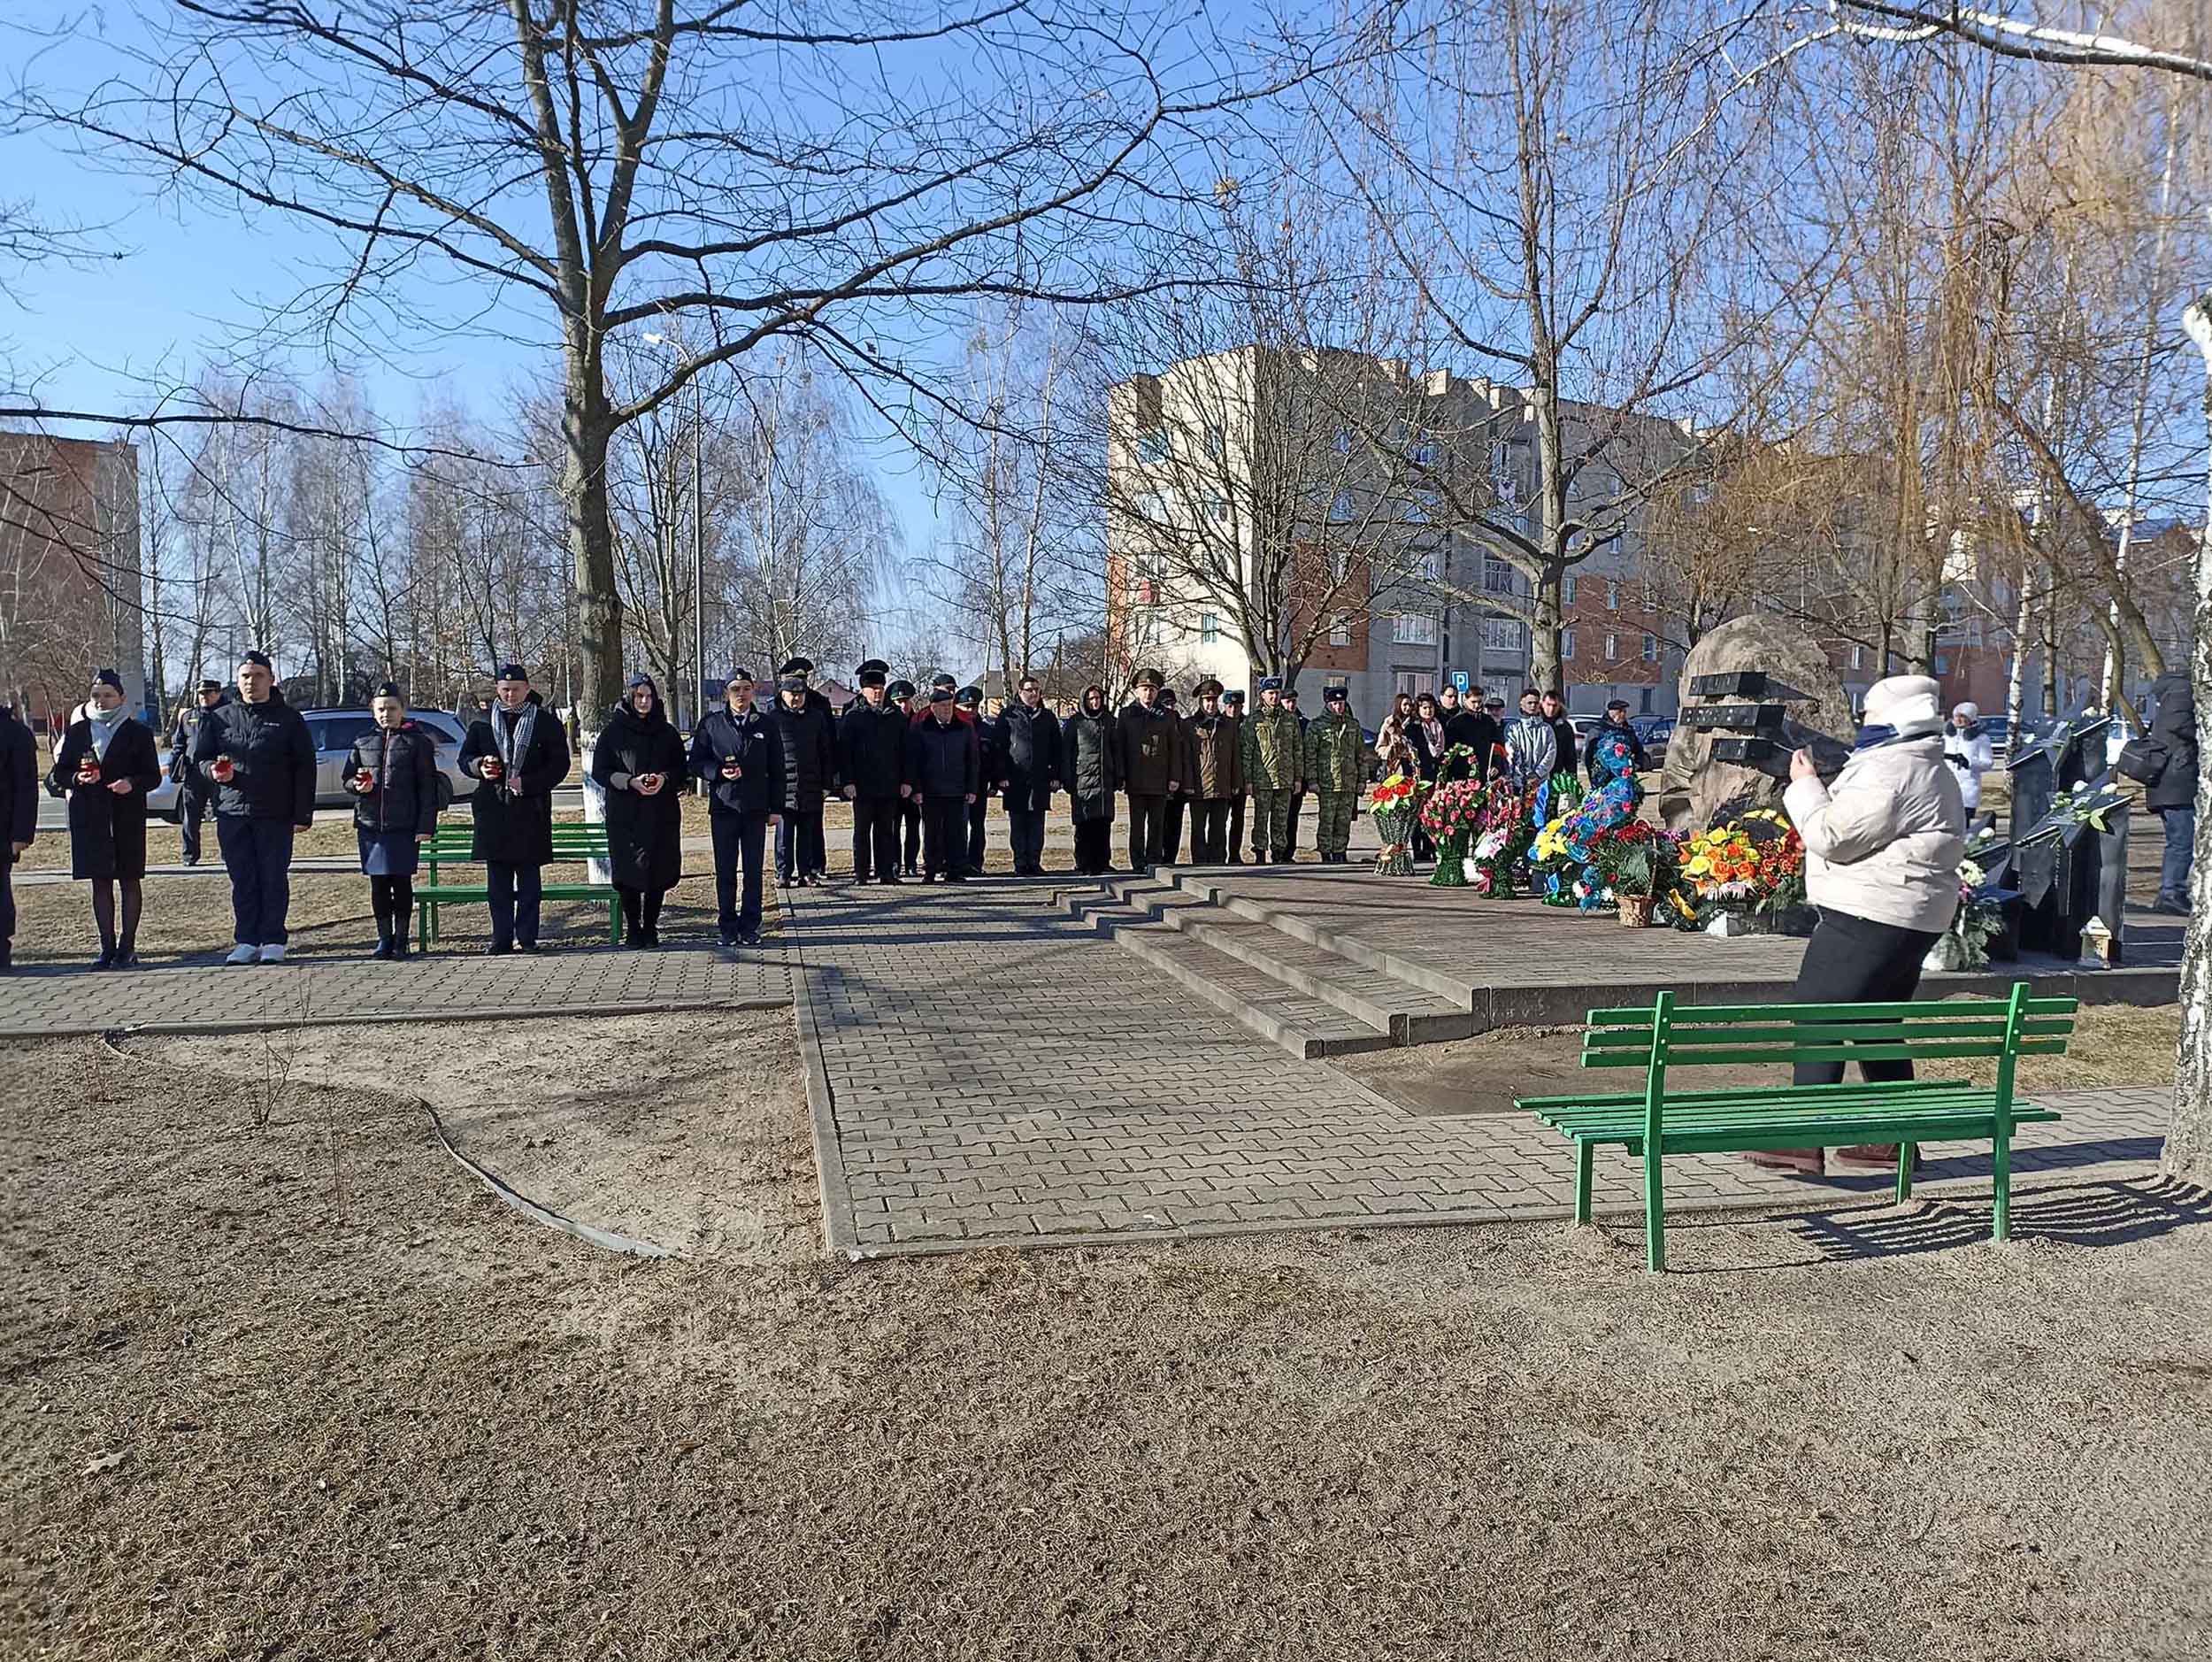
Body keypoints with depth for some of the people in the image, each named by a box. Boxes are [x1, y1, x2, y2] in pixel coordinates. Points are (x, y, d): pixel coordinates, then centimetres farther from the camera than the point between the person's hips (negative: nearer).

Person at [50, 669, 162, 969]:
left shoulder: (138, 732, 3)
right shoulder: (76, 732, 9)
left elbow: (153, 775, 1)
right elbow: (58, 774, 10)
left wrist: (132, 783, -19)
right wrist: (77, 779, -11)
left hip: (128, 817, -2)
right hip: (89, 817, 2)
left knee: (129, 879, 2)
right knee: (100, 882, 5)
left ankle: (127, 946, 8)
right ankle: (107, 947, 10)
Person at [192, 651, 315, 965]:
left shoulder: (288, 718, 4)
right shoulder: (219, 718, 11)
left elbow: (305, 767, 2)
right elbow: (200, 758, 17)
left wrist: (303, 814, -5)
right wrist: (213, 771, -8)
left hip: (276, 815, -2)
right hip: (232, 812, 2)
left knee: (274, 879, 1)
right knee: (242, 881, 5)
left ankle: (273, 941, 7)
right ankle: (247, 942, 11)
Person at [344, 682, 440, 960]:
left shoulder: (418, 741, 1)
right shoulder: (363, 742, 11)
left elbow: (428, 787, -2)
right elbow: (348, 778, 18)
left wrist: (426, 825, -8)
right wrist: (357, 785, -7)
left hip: (405, 826, -3)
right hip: (370, 824, 3)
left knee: (401, 882, 1)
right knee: (378, 884, 7)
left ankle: (401, 940, 11)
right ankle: (384, 939, 16)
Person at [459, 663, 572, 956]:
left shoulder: (547, 722, 3)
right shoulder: (482, 723, 10)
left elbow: (560, 764, 0)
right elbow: (465, 759, 15)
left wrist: (527, 783, -11)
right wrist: (480, 766, -8)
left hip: (531, 809, -2)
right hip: (492, 809, 2)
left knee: (529, 876, 1)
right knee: (497, 876, 5)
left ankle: (526, 937, 7)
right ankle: (501, 938, 10)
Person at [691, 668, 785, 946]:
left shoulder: (766, 725, 7)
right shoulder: (711, 724, 5)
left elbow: (776, 770, 9)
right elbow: (697, 762, 5)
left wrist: (776, 808, 3)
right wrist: (719, 772, -15)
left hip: (756, 808, 1)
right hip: (723, 806, -1)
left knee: (753, 870, 4)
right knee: (725, 870, 2)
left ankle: (750, 926, 12)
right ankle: (727, 926, 11)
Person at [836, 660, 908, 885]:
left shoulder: (897, 716, 9)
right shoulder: (852, 716, 1)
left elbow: (905, 751, 11)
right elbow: (844, 751, -2)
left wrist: (906, 781, 4)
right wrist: (848, 781, -10)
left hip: (890, 785, 2)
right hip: (862, 786, -2)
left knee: (886, 830, 7)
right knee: (862, 830, 3)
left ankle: (886, 872, 12)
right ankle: (861, 873, 8)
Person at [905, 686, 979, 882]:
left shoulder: (965, 728, 6)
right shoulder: (919, 729, 2)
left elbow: (974, 761, 8)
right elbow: (912, 761, 2)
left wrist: (972, 789, 3)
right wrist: (916, 788, -5)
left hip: (958, 792, 1)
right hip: (930, 792, -1)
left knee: (957, 833, 1)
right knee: (931, 833, 5)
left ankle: (956, 871, 8)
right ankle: (930, 871, 13)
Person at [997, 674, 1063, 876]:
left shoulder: (1047, 717, 13)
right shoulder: (1008, 715, 4)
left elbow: (1057, 749, 15)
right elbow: (1000, 747, 0)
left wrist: (1057, 776, 6)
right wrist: (1002, 776, -7)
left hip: (1041, 780, 3)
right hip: (1016, 780, -3)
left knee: (1037, 824, 4)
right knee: (1018, 825, 0)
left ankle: (1034, 863, 10)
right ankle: (1021, 865, 4)